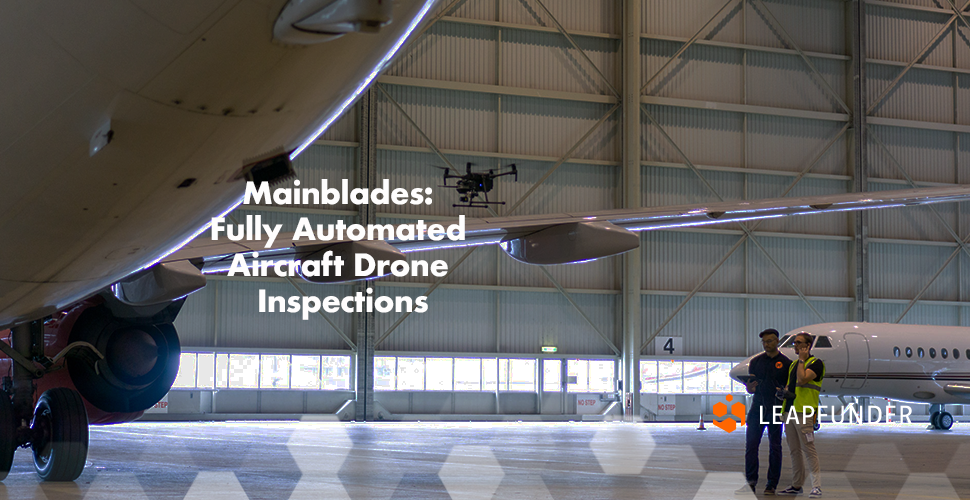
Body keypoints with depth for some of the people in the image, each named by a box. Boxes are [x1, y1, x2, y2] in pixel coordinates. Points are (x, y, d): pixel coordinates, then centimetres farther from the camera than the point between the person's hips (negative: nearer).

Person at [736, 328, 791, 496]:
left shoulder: (786, 363, 2)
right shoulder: (756, 361, 11)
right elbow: (749, 388, 12)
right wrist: (750, 387, -11)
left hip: (775, 409, -3)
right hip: (757, 407, 3)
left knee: (774, 447, 1)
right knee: (751, 444, -3)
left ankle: (772, 484, 5)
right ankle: (751, 481, 4)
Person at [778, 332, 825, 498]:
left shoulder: (816, 363, -5)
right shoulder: (794, 364, 20)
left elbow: (802, 379, -20)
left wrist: (802, 359, -10)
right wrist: (784, 390, 3)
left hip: (804, 412, -8)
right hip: (789, 411, 8)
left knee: (808, 449, -10)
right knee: (794, 450, 11)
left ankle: (817, 486, -10)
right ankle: (796, 485, 17)